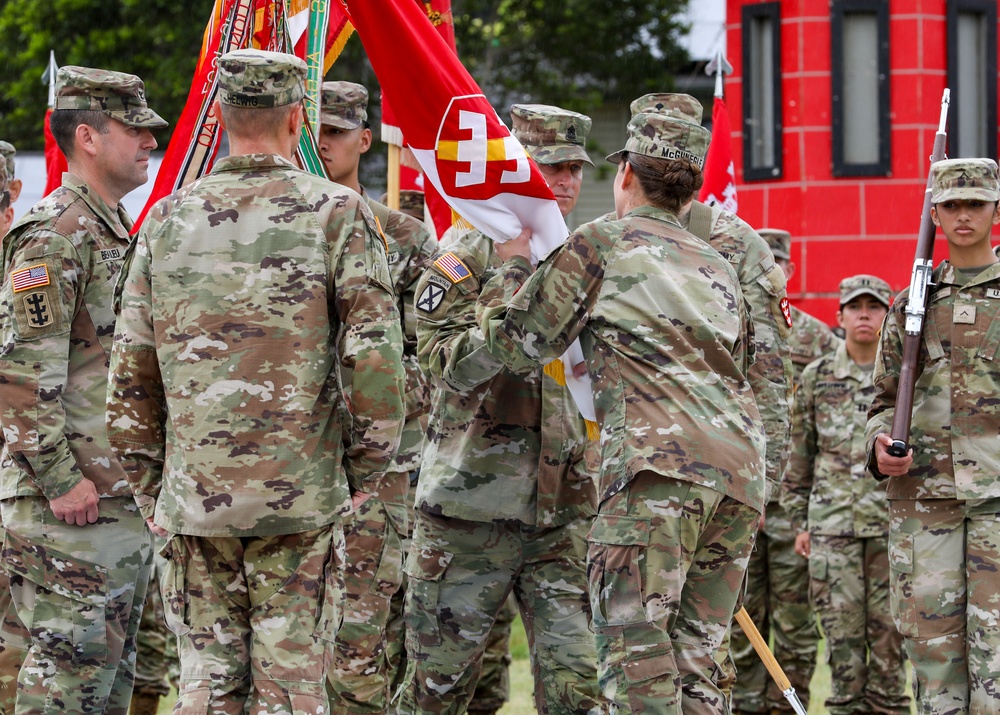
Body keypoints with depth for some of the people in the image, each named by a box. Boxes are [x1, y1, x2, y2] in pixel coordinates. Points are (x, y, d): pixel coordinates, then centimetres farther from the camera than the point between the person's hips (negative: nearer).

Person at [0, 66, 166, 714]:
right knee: (72, 662, -8)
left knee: (112, 663, 12)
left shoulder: (118, 234, 18)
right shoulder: (54, 236, -14)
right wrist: (60, 481, -22)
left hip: (120, 496, 10)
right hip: (72, 501, -10)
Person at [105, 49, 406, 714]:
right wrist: (366, 467, 3)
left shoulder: (168, 220, 5)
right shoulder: (338, 213, -5)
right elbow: (375, 356, -9)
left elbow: (131, 371, 7)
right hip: (300, 495, -3)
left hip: (191, 496, 3)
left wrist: (148, 484, 16)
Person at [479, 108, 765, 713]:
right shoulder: (718, 266, 27)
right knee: (695, 657, 8)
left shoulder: (599, 243, 8)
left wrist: (515, 266, 28)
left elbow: (518, 345, 11)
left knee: (637, 655, -10)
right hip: (742, 472, 7)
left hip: (658, 465, -7)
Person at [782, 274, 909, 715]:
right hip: (833, 521, 1)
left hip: (893, 520, -1)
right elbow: (800, 452, 12)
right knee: (842, 630, 0)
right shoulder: (816, 377, 8)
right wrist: (799, 520, 9)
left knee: (888, 628, 0)